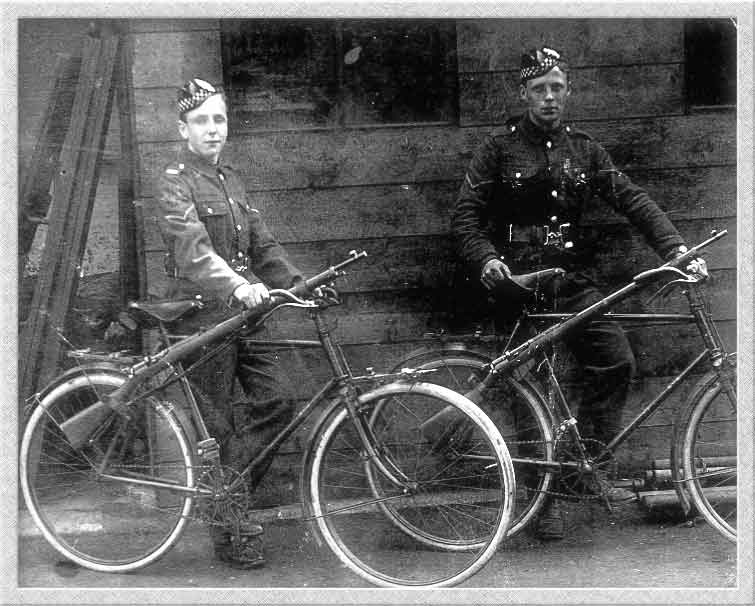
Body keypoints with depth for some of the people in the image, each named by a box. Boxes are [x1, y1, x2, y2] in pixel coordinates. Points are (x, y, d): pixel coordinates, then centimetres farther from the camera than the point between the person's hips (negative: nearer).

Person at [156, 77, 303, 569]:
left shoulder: (231, 179, 16)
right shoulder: (175, 183, -9)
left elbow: (260, 242, 14)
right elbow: (193, 248, -26)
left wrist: (297, 282, -1)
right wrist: (238, 285, -41)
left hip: (242, 308, 7)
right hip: (203, 312, -7)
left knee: (277, 403, 0)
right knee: (220, 424, -1)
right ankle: (230, 527, 11)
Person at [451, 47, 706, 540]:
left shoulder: (584, 149, 11)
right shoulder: (500, 147, 3)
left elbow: (632, 199, 3)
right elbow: (466, 214, 1)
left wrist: (676, 247, -9)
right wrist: (485, 259, -17)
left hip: (573, 279, 3)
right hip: (520, 279, -3)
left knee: (617, 360, -16)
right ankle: (548, 497, 8)